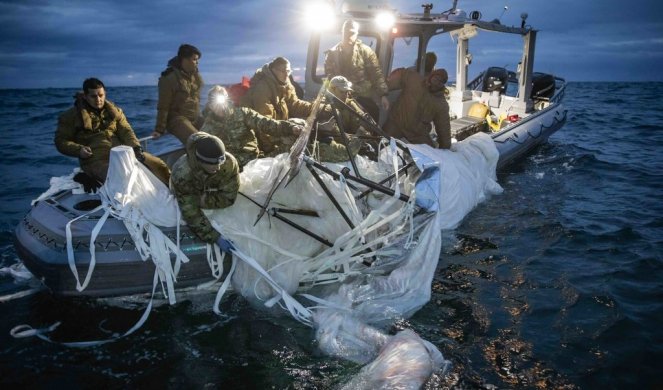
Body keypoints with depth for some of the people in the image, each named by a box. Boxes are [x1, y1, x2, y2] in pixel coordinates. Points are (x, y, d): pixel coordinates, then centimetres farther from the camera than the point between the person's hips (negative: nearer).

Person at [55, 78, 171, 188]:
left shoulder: (115, 111, 18)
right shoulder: (71, 116, 8)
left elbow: (126, 131, 7)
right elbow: (61, 141, 7)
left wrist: (136, 148, -13)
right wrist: (79, 150, -13)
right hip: (96, 159, -4)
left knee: (158, 164, -11)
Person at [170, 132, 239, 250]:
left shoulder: (229, 162, -43)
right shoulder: (182, 174, -46)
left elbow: (228, 197, -30)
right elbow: (191, 214, -43)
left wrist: (202, 201, -35)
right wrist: (216, 238, -48)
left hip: (211, 190, 2)